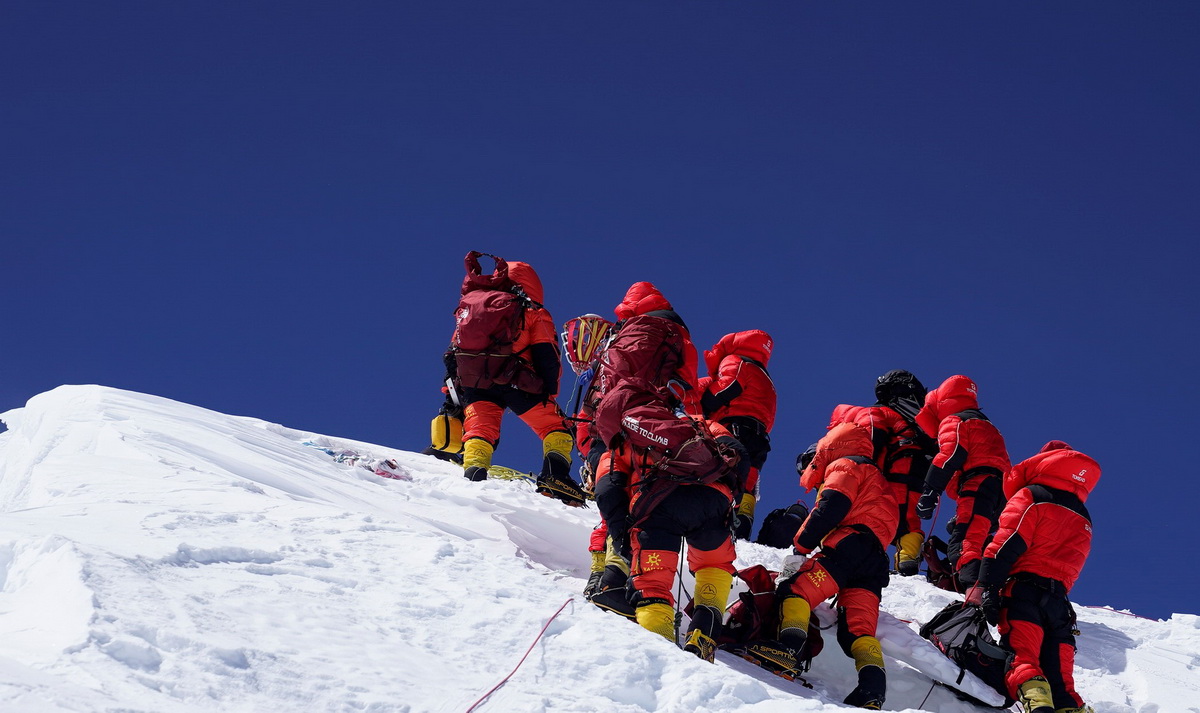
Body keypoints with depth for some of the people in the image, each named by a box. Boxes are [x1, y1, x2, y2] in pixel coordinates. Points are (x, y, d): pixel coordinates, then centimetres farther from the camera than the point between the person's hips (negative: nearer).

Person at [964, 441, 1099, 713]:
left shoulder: (1030, 497, 5)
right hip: (1059, 600, 6)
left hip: (1023, 590, -6)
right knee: (1061, 681, 3)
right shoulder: (1082, 520, 29)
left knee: (1022, 657, -22)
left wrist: (984, 585, -15)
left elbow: (1008, 542, -8)